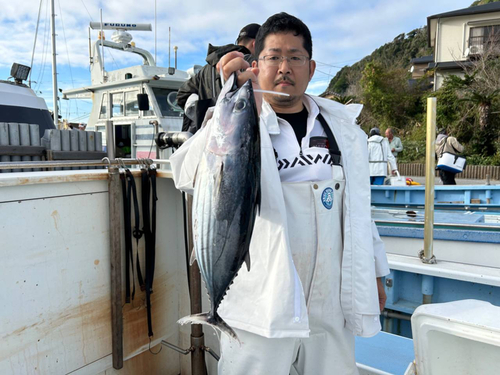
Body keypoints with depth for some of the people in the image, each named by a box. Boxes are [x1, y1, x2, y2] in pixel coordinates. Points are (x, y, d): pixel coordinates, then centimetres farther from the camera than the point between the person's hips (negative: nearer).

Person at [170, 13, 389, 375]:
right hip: (261, 304, -4)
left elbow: (359, 207, 14)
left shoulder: (343, 126, 7)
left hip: (332, 303, 5)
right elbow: (189, 177, -27)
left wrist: (374, 273, 17)